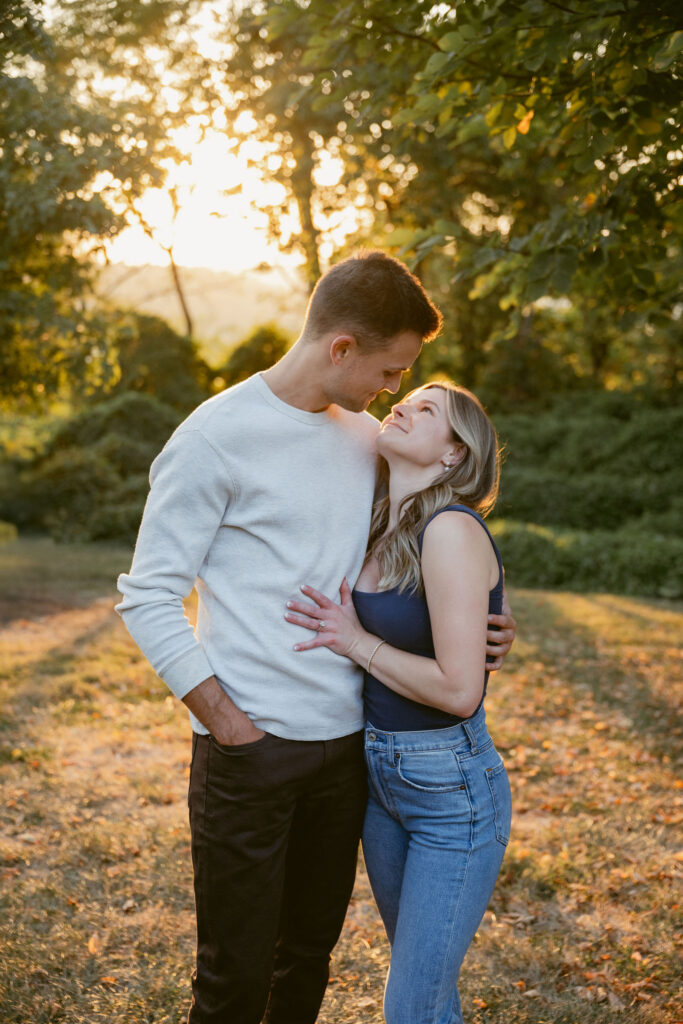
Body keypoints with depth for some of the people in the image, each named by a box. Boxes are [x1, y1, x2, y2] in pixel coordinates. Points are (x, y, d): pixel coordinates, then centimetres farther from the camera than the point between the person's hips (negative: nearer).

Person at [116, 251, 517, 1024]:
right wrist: (229, 725, -14)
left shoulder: (365, 437, 8)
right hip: (249, 749, -6)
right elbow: (149, 597, -9)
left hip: (346, 743, 6)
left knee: (310, 955, 18)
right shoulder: (218, 435, -10)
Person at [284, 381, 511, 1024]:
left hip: (451, 789, -8)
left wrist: (357, 643, -16)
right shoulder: (389, 532, 5)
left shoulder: (453, 529, -21)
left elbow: (458, 688, -25)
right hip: (381, 776, 8)